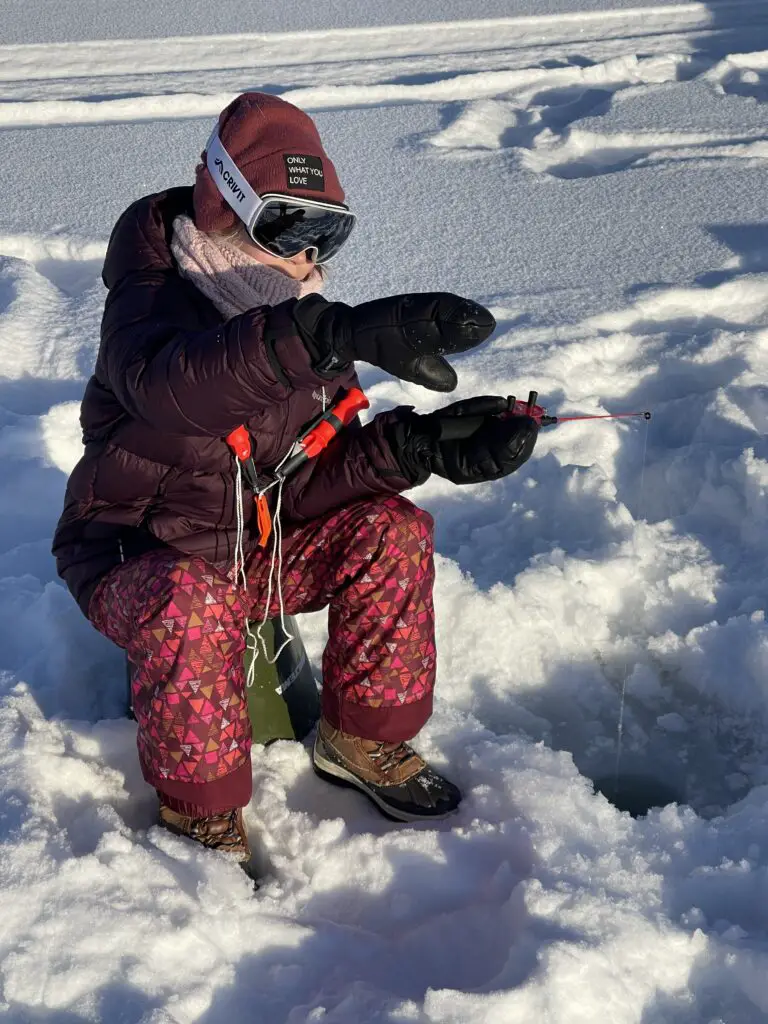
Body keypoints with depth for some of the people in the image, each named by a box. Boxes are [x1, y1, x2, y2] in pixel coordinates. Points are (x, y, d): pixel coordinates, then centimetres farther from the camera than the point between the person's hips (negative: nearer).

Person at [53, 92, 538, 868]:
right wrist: (343, 335, -64)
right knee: (192, 607, -38)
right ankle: (203, 815, -14)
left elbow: (313, 477, -7)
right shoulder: (150, 299, -22)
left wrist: (417, 444, -26)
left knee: (392, 530, -15)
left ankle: (364, 739, 3)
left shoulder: (307, 320, 0)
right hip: (134, 557, -6)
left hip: (258, 546, 6)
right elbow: (168, 384, -50)